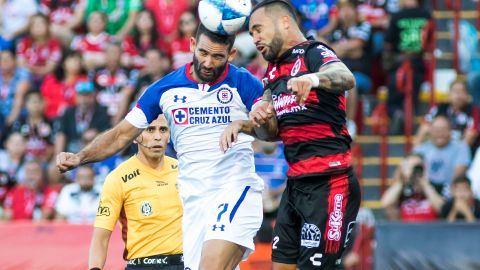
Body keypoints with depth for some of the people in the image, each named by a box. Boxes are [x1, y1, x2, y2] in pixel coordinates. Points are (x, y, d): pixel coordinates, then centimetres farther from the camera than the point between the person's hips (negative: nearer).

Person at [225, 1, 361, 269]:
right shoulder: (274, 70, 17)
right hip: (296, 184, 9)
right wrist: (244, 124, -1)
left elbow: (346, 78, -31)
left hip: (329, 183, -9)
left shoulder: (314, 54, -9)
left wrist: (312, 78, -52)